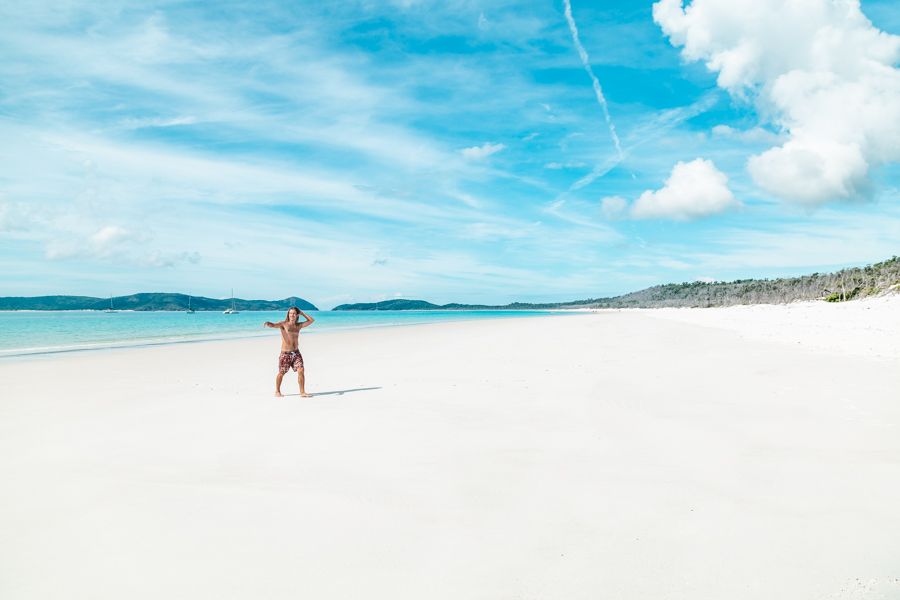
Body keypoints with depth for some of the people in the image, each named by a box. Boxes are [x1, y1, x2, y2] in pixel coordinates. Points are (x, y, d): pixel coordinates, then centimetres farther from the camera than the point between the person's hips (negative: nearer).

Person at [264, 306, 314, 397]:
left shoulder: (298, 325, 12)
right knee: (281, 373, 5)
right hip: (285, 354, -3)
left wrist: (302, 313, 13)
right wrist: (268, 323, -40)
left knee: (301, 371, -10)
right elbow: (274, 325, -19)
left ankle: (302, 392, -5)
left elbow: (311, 320, 17)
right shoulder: (283, 324, -2)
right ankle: (277, 391, 25)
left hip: (296, 353, 3)